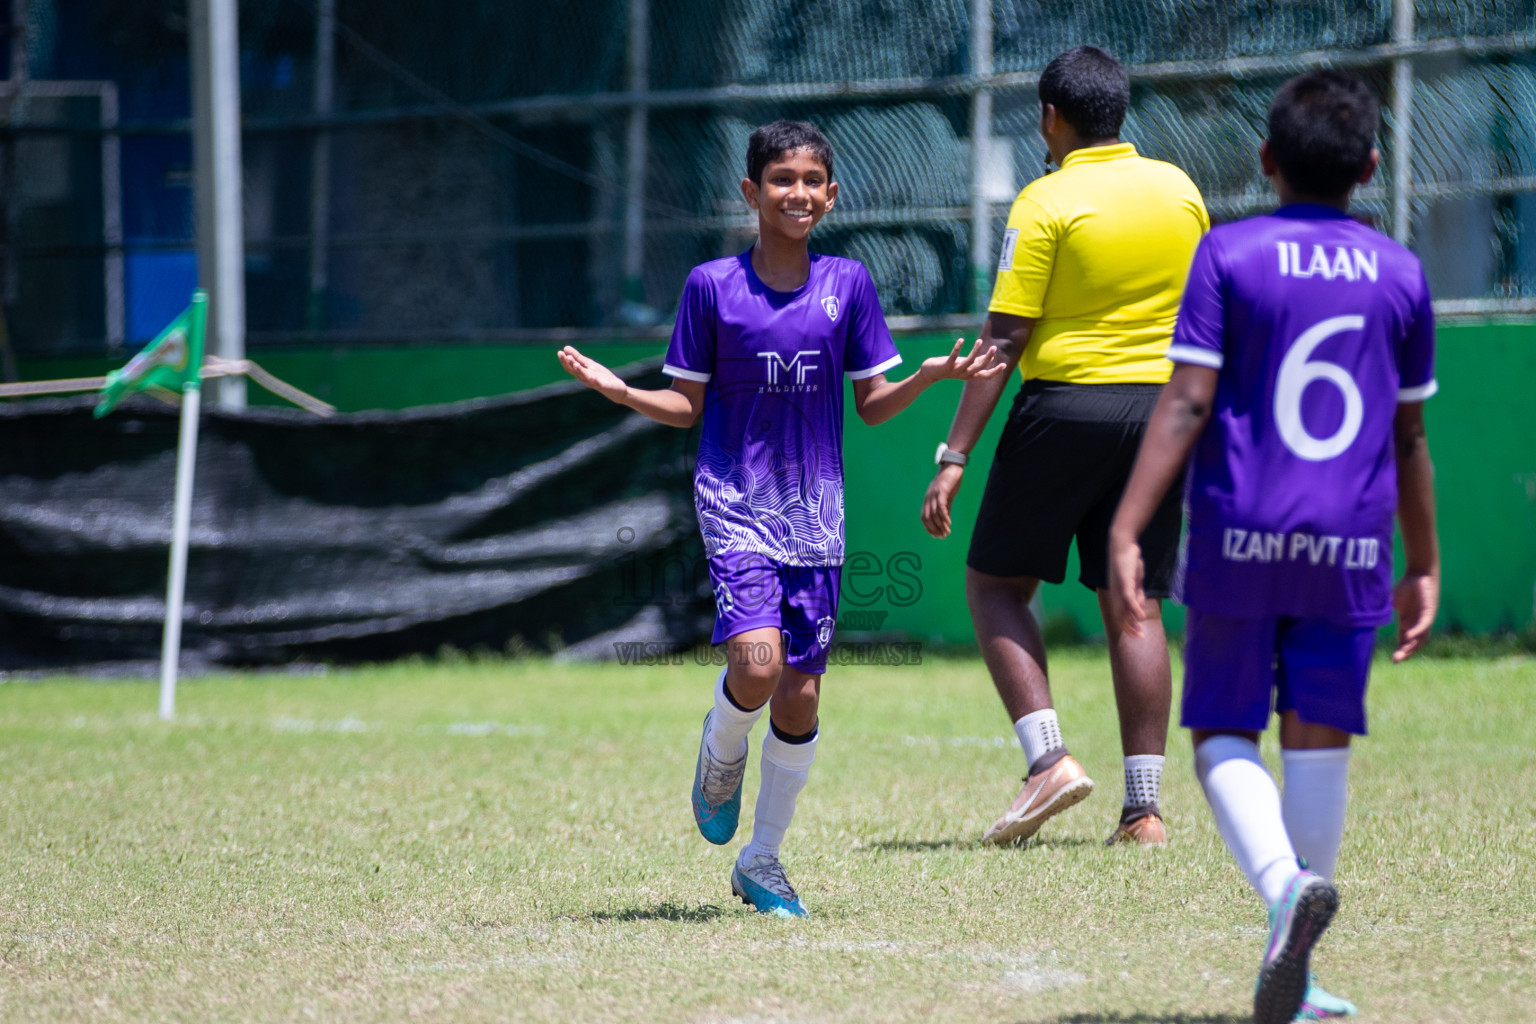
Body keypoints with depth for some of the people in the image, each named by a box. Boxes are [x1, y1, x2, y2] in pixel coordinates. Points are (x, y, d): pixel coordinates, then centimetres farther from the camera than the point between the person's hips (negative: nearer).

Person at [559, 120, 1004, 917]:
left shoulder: (847, 284, 4)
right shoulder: (712, 286, -1)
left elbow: (872, 404, 8)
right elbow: (688, 406, 4)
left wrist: (934, 374, -9)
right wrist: (619, 391, -13)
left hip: (815, 513, 3)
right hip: (735, 502, -2)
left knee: (800, 697, 3)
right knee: (756, 662, -23)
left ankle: (761, 863, 19)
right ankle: (721, 756, 12)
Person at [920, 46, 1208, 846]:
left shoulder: (1046, 202, -8)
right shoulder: (1179, 189, 7)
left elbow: (1004, 339, -11)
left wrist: (955, 456, -10)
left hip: (1064, 404, -5)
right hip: (1159, 405, 5)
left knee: (996, 582, 9)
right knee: (1134, 603, 7)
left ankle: (1048, 757, -8)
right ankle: (1143, 805, 2)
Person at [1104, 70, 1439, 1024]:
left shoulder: (1229, 254, -1)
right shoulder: (1400, 273, 8)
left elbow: (1185, 403, -9)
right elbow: (1409, 437, 12)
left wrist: (1125, 533, -11)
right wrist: (1425, 567, 21)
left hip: (1240, 538, -2)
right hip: (1352, 550, 2)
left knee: (1223, 735, 7)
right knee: (1319, 744, 7)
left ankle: (1285, 880, -22)